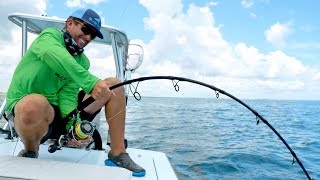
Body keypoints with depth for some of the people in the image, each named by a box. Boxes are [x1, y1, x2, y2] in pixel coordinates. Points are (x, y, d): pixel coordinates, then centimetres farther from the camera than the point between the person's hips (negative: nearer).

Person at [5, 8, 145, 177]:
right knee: (35, 103, -44)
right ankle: (30, 153, -7)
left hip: (57, 110, 6)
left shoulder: (83, 62, 7)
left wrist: (74, 124, -26)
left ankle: (117, 153, -5)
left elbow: (68, 94, -8)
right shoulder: (50, 35, -8)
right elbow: (58, 58, -33)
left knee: (115, 85, -4)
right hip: (24, 108, -5)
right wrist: (91, 82, -46)